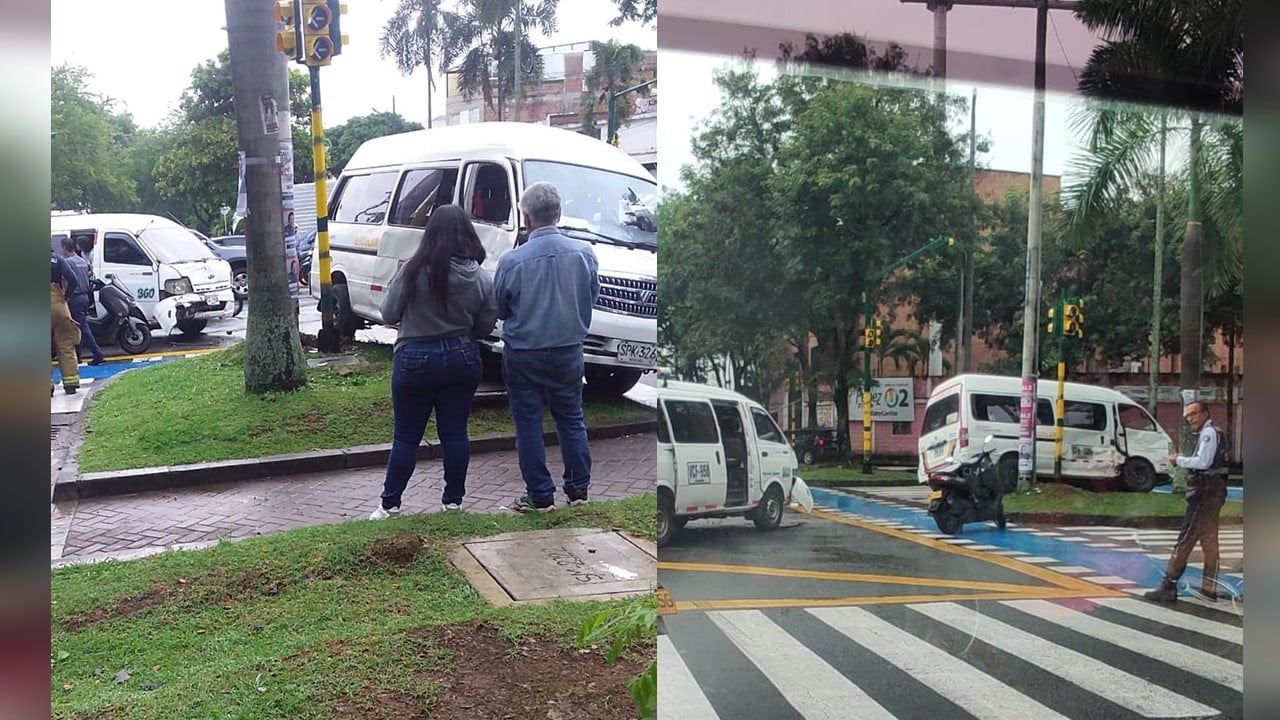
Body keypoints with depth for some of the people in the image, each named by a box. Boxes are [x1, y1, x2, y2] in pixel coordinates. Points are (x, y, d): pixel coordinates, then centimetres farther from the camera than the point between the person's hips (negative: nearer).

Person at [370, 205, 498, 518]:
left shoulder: (414, 272, -14)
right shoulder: (482, 278, -5)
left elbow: (388, 314, -6)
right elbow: (485, 326, 1)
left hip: (416, 360, -3)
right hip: (463, 358, 3)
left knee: (406, 437, 7)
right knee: (455, 433, 11)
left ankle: (389, 504, 13)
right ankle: (453, 501, 17)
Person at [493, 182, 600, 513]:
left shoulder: (511, 261, -17)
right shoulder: (584, 253, -9)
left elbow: (498, 310, -3)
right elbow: (593, 296, 6)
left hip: (523, 354, -3)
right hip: (568, 352, 3)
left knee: (529, 425, 9)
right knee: (571, 419, 16)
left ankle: (541, 496, 14)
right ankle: (578, 489, 23)